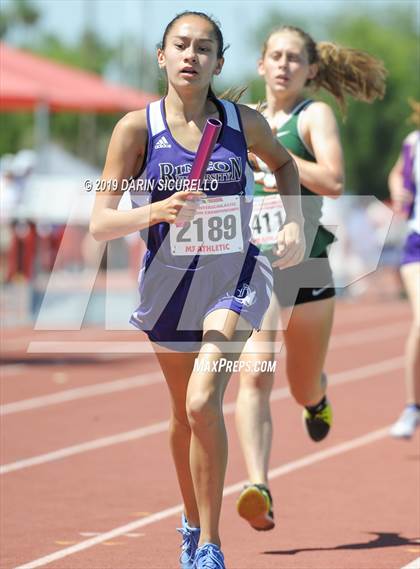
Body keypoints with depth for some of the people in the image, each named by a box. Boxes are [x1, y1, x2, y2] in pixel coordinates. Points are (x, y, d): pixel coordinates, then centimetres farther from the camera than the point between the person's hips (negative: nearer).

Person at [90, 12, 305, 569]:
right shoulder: (137, 128, -12)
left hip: (236, 277, -1)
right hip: (169, 283, 1)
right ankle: (191, 522, 43)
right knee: (184, 413, 18)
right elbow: (100, 222, -16)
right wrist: (154, 212, -34)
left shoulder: (244, 122, -8)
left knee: (203, 403, -21)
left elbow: (284, 163, 16)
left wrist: (295, 222, 2)